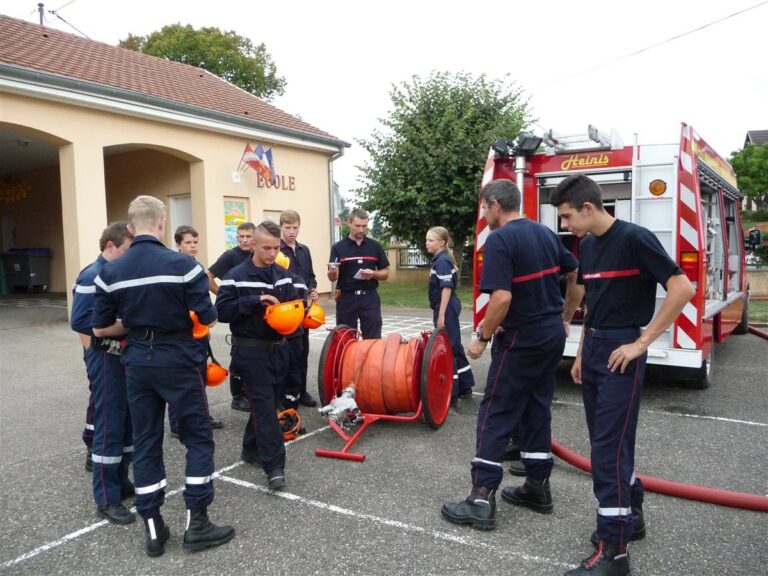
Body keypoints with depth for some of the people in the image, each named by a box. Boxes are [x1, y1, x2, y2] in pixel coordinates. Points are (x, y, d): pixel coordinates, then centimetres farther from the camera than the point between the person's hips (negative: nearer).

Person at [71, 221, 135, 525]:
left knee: (128, 422, 14)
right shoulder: (93, 277, -14)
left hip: (126, 357, 8)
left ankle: (120, 482, 29)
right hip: (105, 359, -8)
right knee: (109, 427, -1)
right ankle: (106, 499, 9)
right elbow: (80, 321, -20)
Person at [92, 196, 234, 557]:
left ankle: (153, 529, 20)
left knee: (145, 442, 12)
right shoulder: (182, 264, -13)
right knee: (198, 437, 8)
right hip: (177, 360, -4)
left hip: (137, 362, 4)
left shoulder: (110, 272, -1)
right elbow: (208, 320, -12)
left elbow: (101, 329, 3)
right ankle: (196, 523, 12)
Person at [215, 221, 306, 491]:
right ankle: (275, 466, -6)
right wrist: (255, 301, -23)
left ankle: (252, 449, 33)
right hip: (250, 350, -6)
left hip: (278, 348, 6)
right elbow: (222, 311, -15)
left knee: (267, 403, 14)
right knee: (264, 406, -7)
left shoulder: (284, 275, 6)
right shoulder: (236, 276, -9)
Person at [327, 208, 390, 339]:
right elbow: (332, 278, -1)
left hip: (369, 297, 1)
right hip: (346, 298, -1)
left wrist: (373, 274, -12)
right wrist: (332, 271, -23)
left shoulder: (375, 246, 5)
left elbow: (385, 273, 8)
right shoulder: (338, 247, 0)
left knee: (373, 339, 1)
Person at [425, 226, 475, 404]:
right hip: (448, 308, 10)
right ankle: (464, 386, 27)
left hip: (446, 309, -10)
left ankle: (450, 393, 0)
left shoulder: (442, 261, -16)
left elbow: (447, 288, -22)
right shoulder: (439, 259, 14)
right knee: (454, 347, 16)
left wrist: (441, 315, -24)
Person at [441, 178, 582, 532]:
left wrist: (483, 337, -13)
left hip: (521, 340, -8)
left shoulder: (500, 240, -16)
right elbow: (576, 276, 16)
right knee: (537, 410, 16)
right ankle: (538, 487, 24)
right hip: (552, 335, 8)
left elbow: (502, 298, -26)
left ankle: (482, 499, 1)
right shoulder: (545, 233, 9)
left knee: (496, 414, -2)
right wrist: (565, 318, 24)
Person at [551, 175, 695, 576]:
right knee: (605, 441, 16)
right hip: (593, 350, 8)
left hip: (621, 353, -8)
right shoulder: (586, 246, 10)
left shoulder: (634, 238, -14)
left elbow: (682, 288, -18)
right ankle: (630, 516, 34)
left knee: (609, 446, -7)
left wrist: (642, 342, -18)